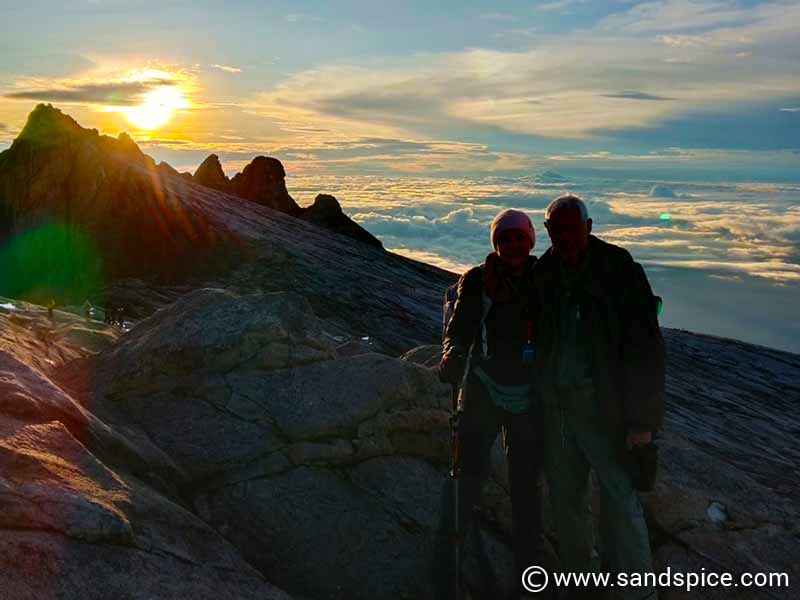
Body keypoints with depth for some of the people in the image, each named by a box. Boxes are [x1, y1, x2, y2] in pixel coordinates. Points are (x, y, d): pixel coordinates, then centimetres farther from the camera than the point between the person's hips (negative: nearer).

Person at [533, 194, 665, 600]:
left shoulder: (620, 272, -13)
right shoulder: (544, 274, 2)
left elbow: (646, 349, -13)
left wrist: (643, 418, -14)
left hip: (605, 410, -5)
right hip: (556, 406, 5)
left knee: (620, 504, -2)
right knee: (564, 496, 16)